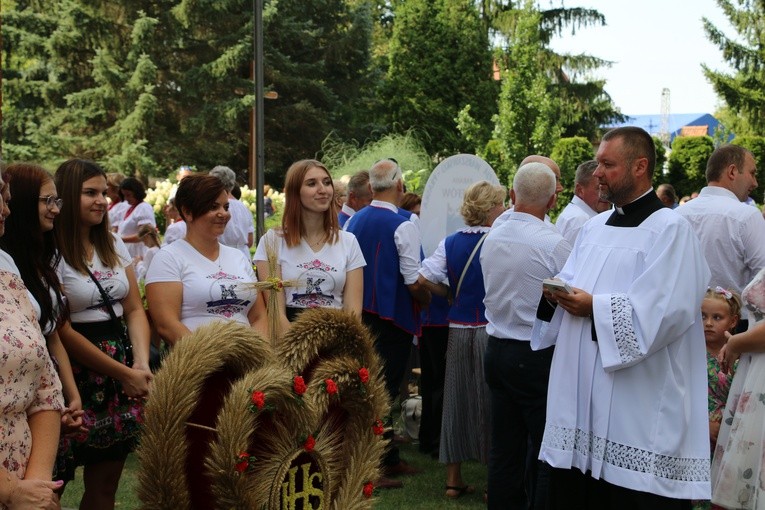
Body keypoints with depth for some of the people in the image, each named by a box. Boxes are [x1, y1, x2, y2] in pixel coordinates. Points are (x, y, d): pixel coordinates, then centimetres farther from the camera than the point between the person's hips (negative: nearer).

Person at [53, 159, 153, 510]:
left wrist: (141, 364, -8)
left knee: (108, 480, 8)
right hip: (80, 371, -6)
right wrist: (123, 373, -10)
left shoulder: (113, 244, 10)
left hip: (123, 366, 6)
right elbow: (63, 331, -12)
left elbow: (134, 310, 9)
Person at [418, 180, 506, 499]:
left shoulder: (450, 243, 2)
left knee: (457, 400, 11)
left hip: (458, 330, 4)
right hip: (491, 328, -4)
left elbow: (424, 279, -2)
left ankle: (453, 479, 19)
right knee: (490, 402, 5)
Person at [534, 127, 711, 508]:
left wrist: (594, 307, -15)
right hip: (580, 393, 8)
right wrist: (556, 293, -5)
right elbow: (573, 282, 17)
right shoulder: (594, 227, 16)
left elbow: (662, 311, -20)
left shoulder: (670, 230, -9)